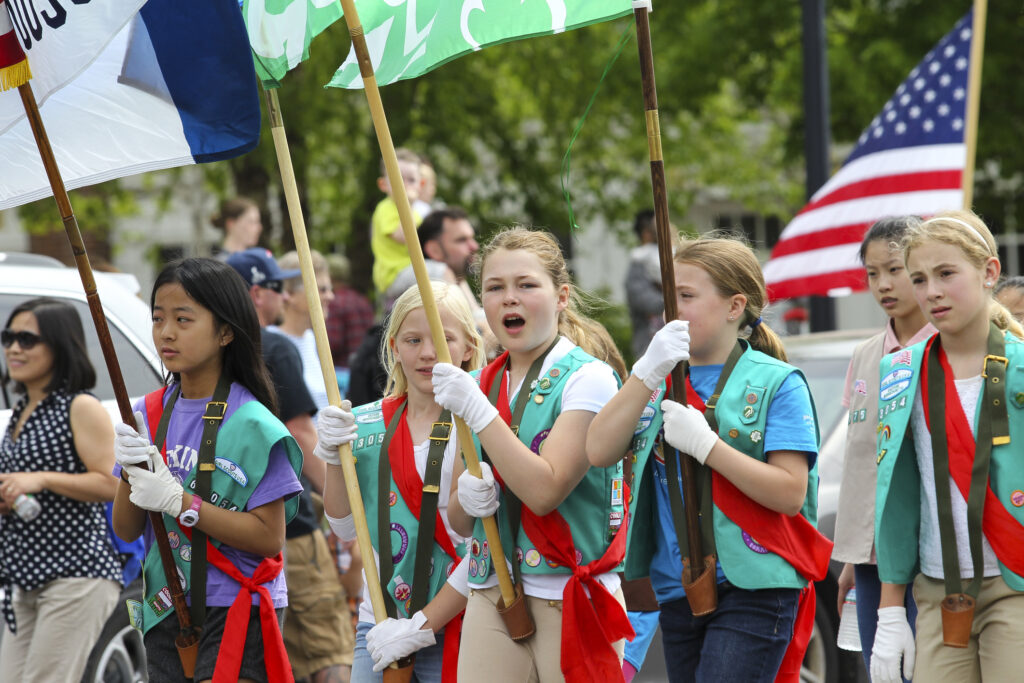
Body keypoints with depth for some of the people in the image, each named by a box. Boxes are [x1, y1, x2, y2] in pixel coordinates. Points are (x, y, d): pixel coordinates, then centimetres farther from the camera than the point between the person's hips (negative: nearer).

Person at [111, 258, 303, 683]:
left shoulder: (253, 425, -11)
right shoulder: (150, 414, 6)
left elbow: (269, 537, -16)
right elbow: (126, 530, 7)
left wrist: (177, 501, -20)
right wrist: (131, 471, -12)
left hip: (236, 616, -6)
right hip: (163, 612, 6)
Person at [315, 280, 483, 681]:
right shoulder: (366, 425, 8)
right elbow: (345, 528, 8)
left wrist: (422, 627, -13)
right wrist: (334, 458, -6)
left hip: (453, 628, -4)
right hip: (379, 626, 4)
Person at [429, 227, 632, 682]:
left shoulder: (587, 379, -6)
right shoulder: (482, 385, 12)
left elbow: (545, 490, -19)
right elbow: (458, 521, 15)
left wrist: (477, 411, -18)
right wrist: (467, 498, -8)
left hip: (572, 599, -5)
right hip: (491, 598, 5)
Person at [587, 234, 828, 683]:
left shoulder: (776, 383, -4)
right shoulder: (658, 382, 12)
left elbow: (790, 493, -13)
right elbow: (599, 452, -4)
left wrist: (704, 443, -19)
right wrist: (647, 372, -14)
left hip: (752, 591, -6)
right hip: (677, 592, 6)